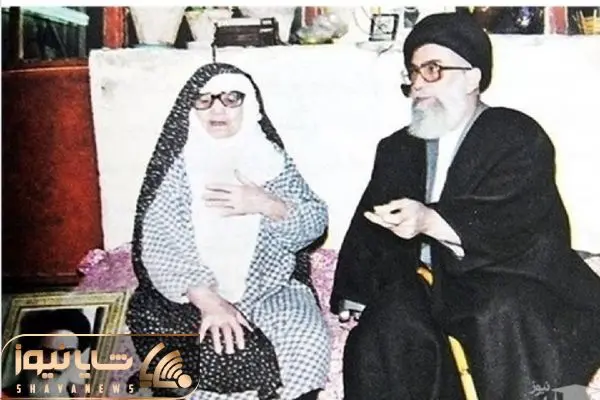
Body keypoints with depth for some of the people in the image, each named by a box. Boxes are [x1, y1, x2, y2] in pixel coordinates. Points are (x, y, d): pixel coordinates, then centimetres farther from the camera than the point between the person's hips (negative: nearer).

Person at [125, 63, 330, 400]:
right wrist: (207, 300, -22)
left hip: (271, 289, 2)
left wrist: (264, 204, -19)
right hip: (194, 295, -2)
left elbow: (315, 223, 0)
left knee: (310, 341, -21)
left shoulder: (271, 157, 3)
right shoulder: (175, 161, -2)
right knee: (226, 356, -27)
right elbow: (157, 244, -10)